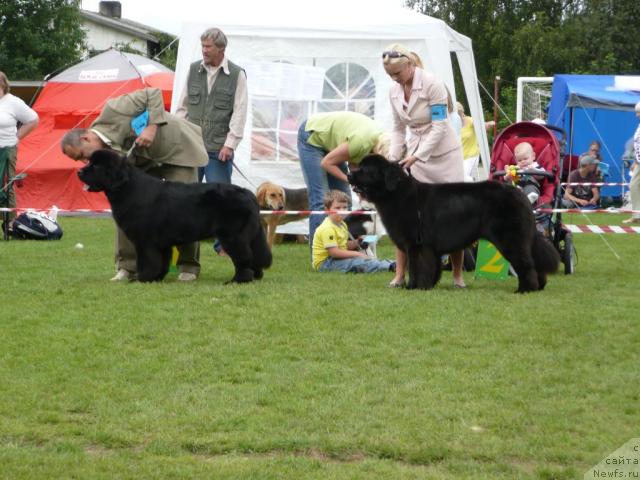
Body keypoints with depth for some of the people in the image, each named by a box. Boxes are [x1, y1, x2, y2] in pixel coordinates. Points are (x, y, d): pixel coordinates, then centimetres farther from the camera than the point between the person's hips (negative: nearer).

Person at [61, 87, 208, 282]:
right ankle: (127, 266, 1)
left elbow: (154, 94, -27)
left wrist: (152, 127, -35)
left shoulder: (112, 110, -31)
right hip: (146, 161, 6)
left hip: (177, 149, -6)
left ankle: (189, 266, 2)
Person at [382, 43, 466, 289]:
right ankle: (400, 274, -5)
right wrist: (393, 158, -1)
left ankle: (458, 274, 8)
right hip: (415, 155, 5)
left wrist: (416, 156, -23)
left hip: (443, 153, -5)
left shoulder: (432, 84, -17)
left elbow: (439, 127, -19)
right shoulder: (394, 91, 2)